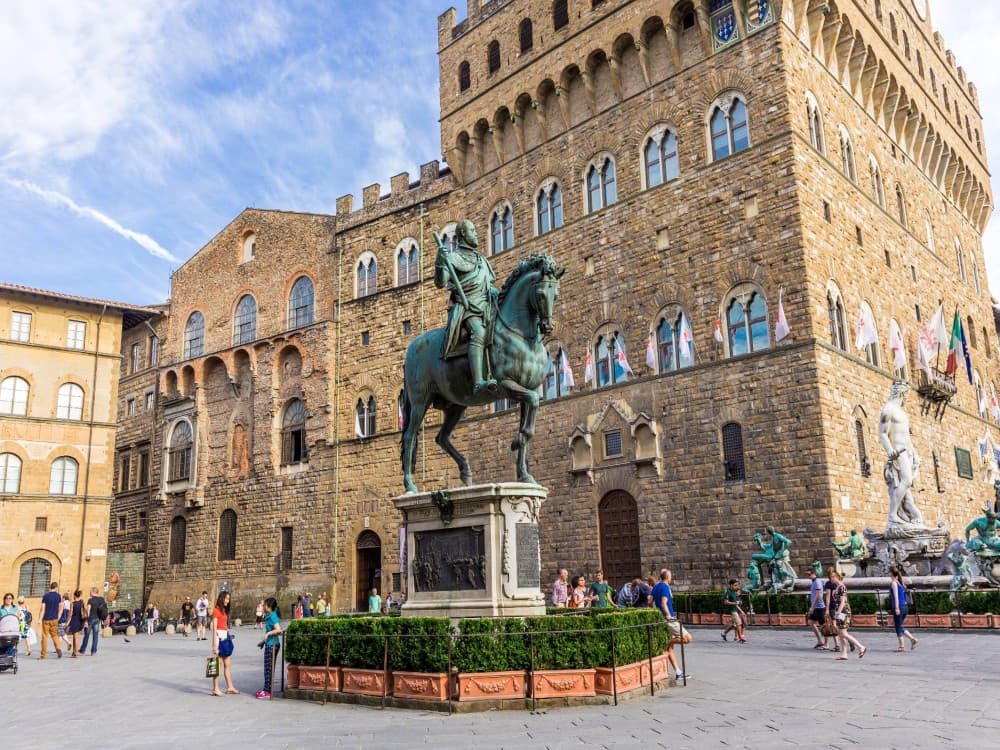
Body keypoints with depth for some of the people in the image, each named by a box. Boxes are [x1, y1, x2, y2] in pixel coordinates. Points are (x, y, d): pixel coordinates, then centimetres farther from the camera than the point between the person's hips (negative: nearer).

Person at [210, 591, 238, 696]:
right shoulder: (216, 610, -9)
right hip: (219, 637, -9)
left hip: (226, 638, 9)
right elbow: (214, 628, -13)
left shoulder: (224, 611, 16)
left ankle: (230, 687, 17)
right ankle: (215, 689, 2)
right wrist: (215, 644, -17)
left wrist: (229, 638, 14)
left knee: (228, 664, 11)